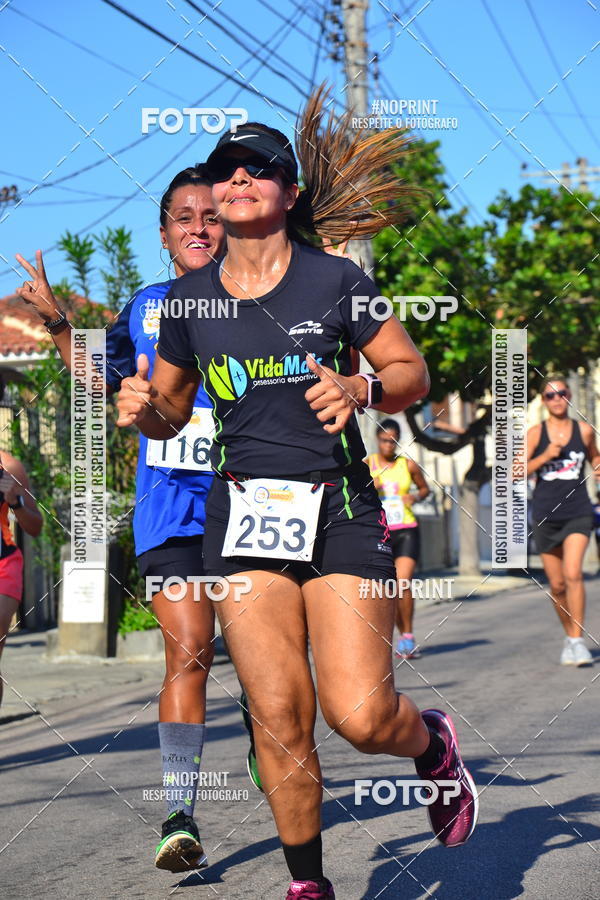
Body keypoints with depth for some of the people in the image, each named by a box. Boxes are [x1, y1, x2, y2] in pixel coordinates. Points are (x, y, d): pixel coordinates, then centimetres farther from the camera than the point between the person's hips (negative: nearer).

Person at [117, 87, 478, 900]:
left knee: (360, 716, -12)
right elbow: (170, 410, 18)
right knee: (279, 720, -4)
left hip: (340, 510, -2)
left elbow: (413, 373, 6)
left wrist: (361, 389, -15)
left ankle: (433, 742, 24)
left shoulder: (337, 281, 0)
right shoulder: (189, 298, 8)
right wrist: (144, 408, -5)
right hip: (244, 512, 2)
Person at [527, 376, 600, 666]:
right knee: (557, 585, 7)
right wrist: (545, 456, -15)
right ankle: (569, 635, 27)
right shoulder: (535, 433, 1)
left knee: (573, 574, -20)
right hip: (545, 515, 1)